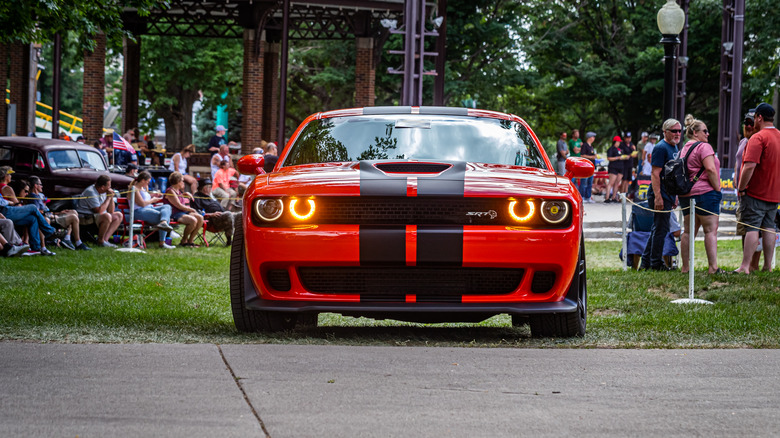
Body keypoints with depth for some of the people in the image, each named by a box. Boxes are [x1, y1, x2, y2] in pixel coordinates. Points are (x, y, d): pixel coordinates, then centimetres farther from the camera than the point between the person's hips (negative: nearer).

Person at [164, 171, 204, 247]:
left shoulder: (178, 191, 20)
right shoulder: (170, 191, -9)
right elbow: (179, 206, -15)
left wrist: (186, 194, 26)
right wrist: (192, 210, -6)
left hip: (183, 212, 10)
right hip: (174, 215, -10)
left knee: (200, 218, -11)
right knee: (193, 220, -30)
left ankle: (190, 241, -8)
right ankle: (183, 241, -14)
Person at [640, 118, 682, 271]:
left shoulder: (674, 147, 16)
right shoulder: (661, 148, -14)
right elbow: (655, 174, -19)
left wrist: (674, 196, 24)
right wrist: (658, 196, -24)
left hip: (668, 195, 10)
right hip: (660, 195, -10)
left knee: (658, 229, 13)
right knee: (660, 229, -5)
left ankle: (646, 262, 20)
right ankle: (656, 263, 2)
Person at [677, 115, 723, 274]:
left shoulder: (683, 149, 18)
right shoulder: (704, 147, -8)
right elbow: (710, 169, -18)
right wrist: (717, 189, -10)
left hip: (686, 194, 8)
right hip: (705, 192, -8)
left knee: (688, 231, 10)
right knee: (711, 230, -7)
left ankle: (685, 267, 10)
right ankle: (713, 267, -12)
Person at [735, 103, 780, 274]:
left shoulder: (758, 138, -16)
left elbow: (750, 166, -24)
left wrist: (741, 188, -16)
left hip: (755, 193, -8)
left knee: (752, 228, -8)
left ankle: (745, 266, -10)